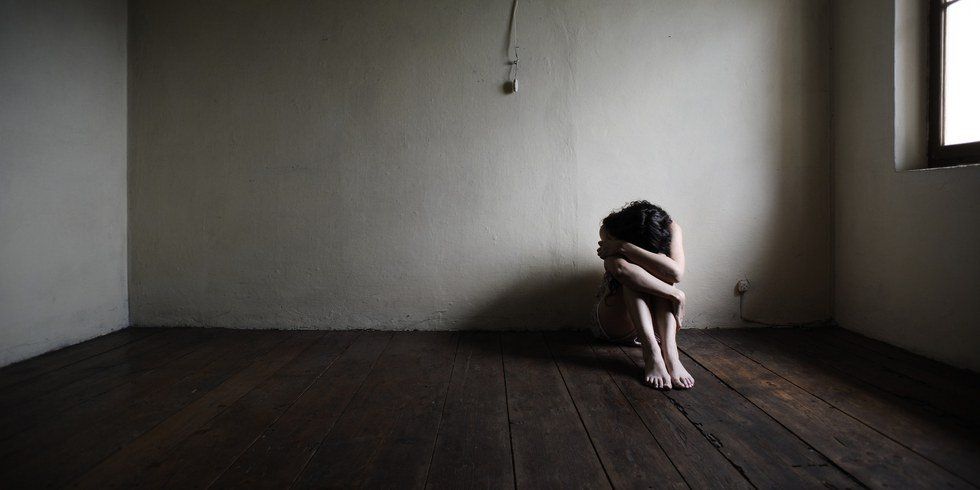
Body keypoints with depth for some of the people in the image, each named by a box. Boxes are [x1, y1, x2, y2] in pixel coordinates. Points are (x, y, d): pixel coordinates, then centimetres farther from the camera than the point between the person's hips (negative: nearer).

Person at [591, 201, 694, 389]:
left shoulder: (670, 229, -12)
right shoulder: (609, 230, -14)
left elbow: (676, 273, -32)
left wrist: (624, 247, -34)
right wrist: (675, 294, -39)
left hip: (654, 322, 1)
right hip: (615, 323, -1)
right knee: (620, 264, -30)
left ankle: (670, 351, -43)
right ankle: (651, 351, -43)